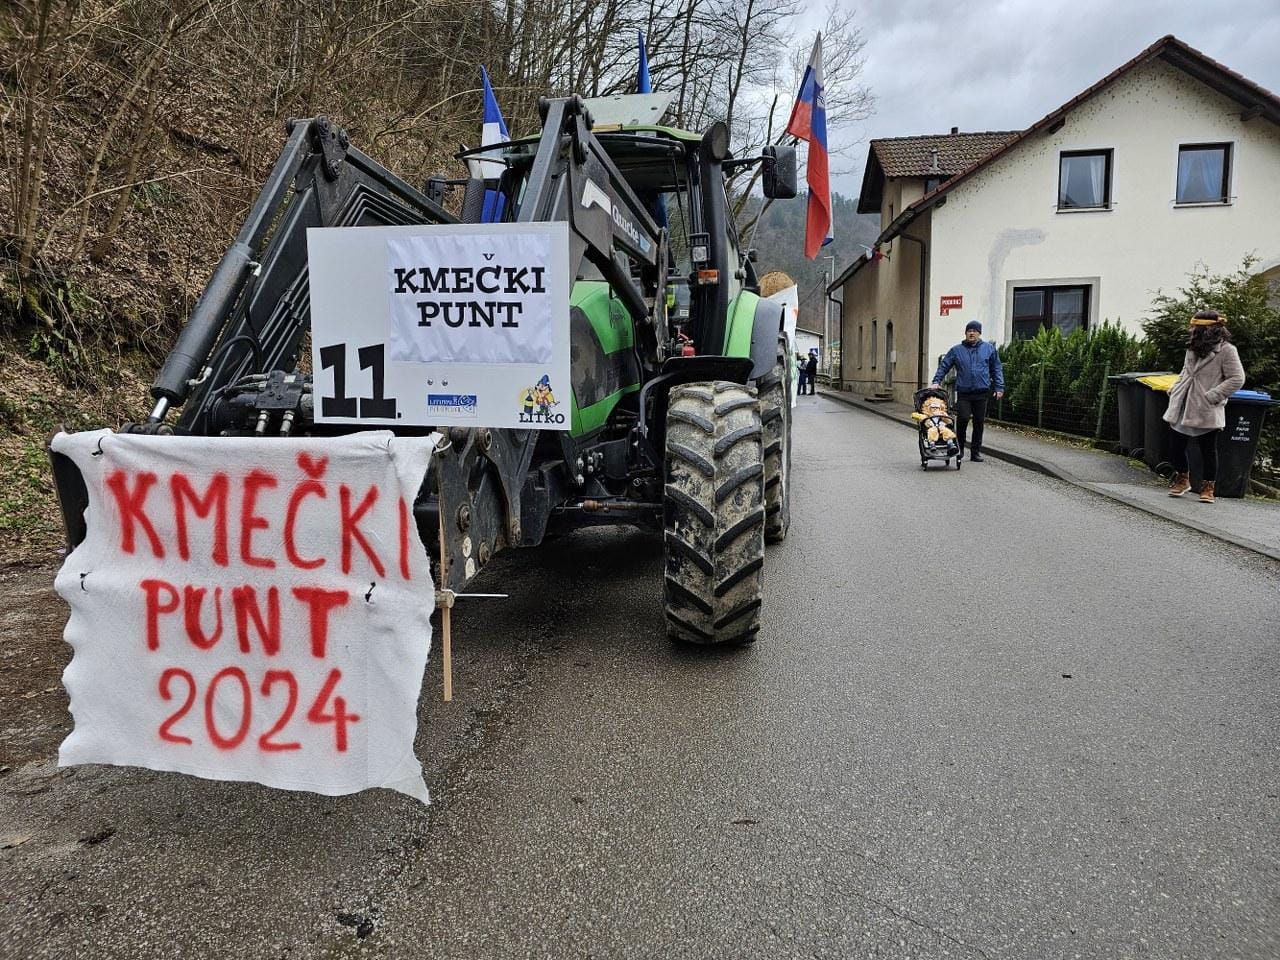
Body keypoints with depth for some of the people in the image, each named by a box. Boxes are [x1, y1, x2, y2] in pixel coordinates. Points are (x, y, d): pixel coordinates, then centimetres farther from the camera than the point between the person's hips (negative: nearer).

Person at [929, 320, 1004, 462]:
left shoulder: (989, 349, 8)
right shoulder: (956, 350, 8)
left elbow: (996, 369, 10)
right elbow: (943, 367, 9)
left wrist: (999, 387, 4)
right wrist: (936, 382, -3)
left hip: (982, 393, 1)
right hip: (963, 393, -1)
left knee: (979, 422, 5)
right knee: (962, 419, -14)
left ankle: (976, 452, 15)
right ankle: (959, 447, 6)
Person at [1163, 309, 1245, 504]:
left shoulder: (1226, 350, -9)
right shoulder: (1193, 347, 11)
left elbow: (1237, 379, -11)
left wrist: (1212, 396, -16)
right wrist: (1174, 389, 9)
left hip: (1207, 411, -6)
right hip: (1183, 407, 6)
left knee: (1208, 450, 3)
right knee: (1175, 446, 7)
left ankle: (1208, 488, 16)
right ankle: (1182, 479, 28)